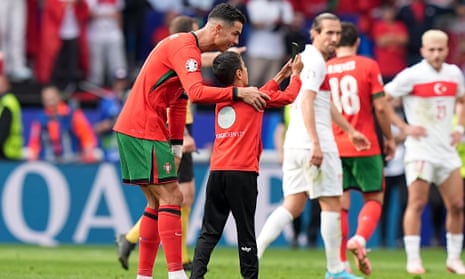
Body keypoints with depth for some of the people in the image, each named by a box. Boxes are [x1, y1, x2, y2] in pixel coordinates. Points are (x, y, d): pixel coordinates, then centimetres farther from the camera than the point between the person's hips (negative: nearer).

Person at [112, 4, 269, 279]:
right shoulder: (186, 48, -15)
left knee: (159, 202, 11)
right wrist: (238, 93, -29)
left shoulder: (184, 46, 18)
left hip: (134, 129, 10)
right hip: (143, 130, -10)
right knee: (171, 197, -11)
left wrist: (176, 145, 16)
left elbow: (179, 101, 21)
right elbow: (197, 92, -30)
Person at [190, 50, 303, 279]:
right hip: (243, 173, -5)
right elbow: (288, 97, 13)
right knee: (246, 231, 2)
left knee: (209, 232, 3)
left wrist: (279, 77, 39)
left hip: (217, 172, 5)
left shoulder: (221, 100, 18)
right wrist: (296, 74, 30)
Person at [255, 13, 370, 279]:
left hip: (295, 144, 9)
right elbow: (307, 102, -21)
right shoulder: (315, 62, -10)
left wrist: (350, 131, 38)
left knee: (293, 205, 7)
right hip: (313, 143, -9)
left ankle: (254, 251, -8)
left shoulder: (307, 58, 21)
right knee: (331, 204, 0)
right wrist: (316, 144, -27)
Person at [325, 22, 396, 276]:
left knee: (340, 204, 5)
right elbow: (380, 107, -7)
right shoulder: (368, 66, -4)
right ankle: (360, 238, -18)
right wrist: (389, 138, 5)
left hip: (334, 147, 3)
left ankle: (340, 263, 0)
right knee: (374, 198, 10)